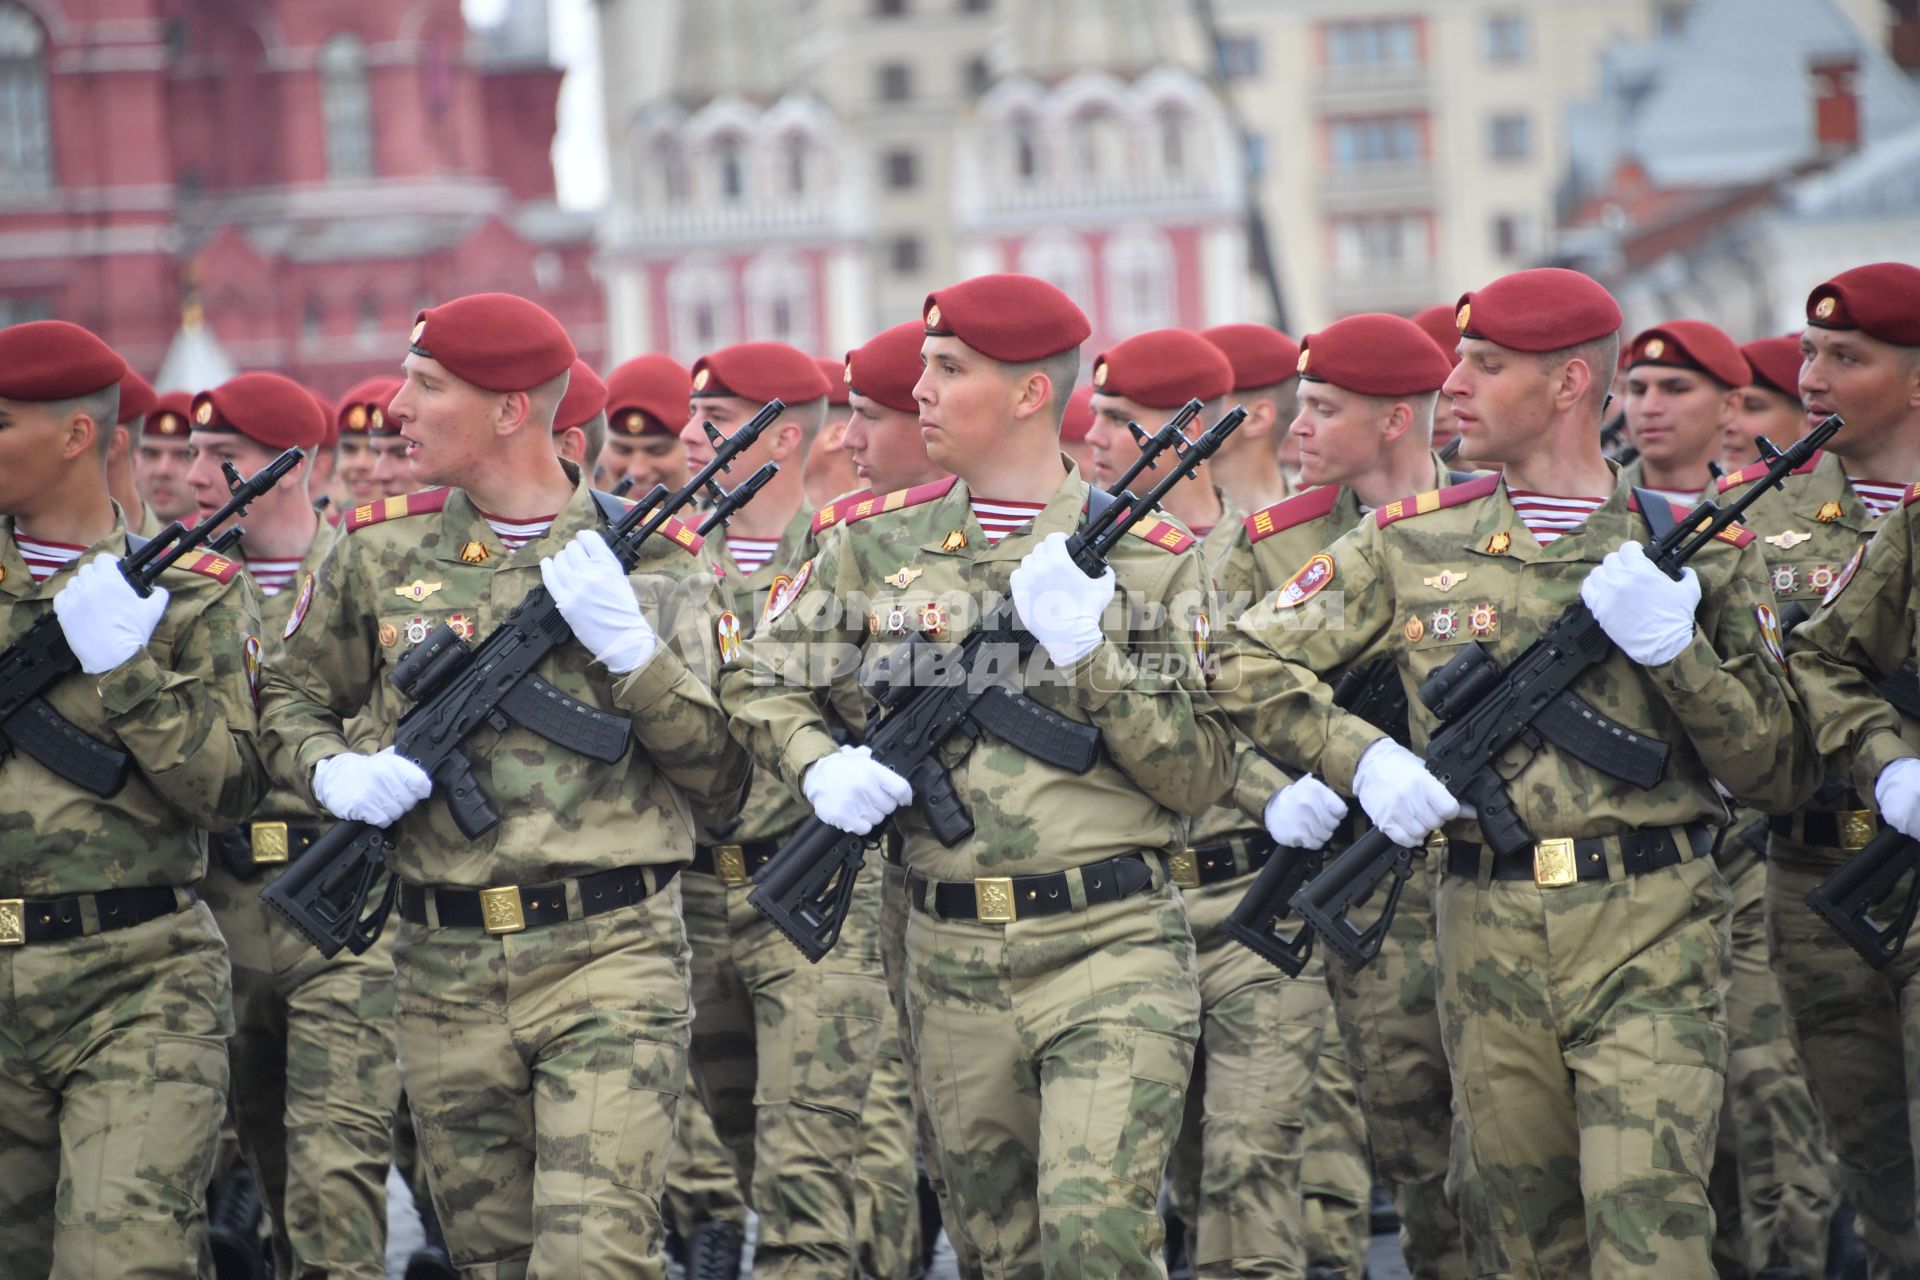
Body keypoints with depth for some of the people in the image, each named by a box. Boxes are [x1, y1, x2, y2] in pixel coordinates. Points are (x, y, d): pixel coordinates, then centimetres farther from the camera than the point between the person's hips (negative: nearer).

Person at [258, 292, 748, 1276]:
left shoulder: (648, 555, 1)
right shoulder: (379, 550, 7)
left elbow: (721, 773, -1)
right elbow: (288, 701, 18)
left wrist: (631, 645, -15)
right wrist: (333, 772, -3)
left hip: (610, 957, -3)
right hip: (444, 971, 3)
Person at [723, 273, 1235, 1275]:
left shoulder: (1148, 556, 0)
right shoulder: (880, 543, 9)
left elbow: (1201, 776, -3)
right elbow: (758, 680, 16)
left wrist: (1090, 655, -15)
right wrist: (820, 767, -4)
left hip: (1110, 942, -4)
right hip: (951, 958, 4)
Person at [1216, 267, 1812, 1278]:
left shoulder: (1695, 549, 4)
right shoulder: (1414, 542, 8)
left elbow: (1778, 770, 3)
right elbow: (1251, 661, 10)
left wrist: (1677, 649, -12)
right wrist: (1364, 759, -5)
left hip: (1652, 936, -3)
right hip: (1489, 940, 3)